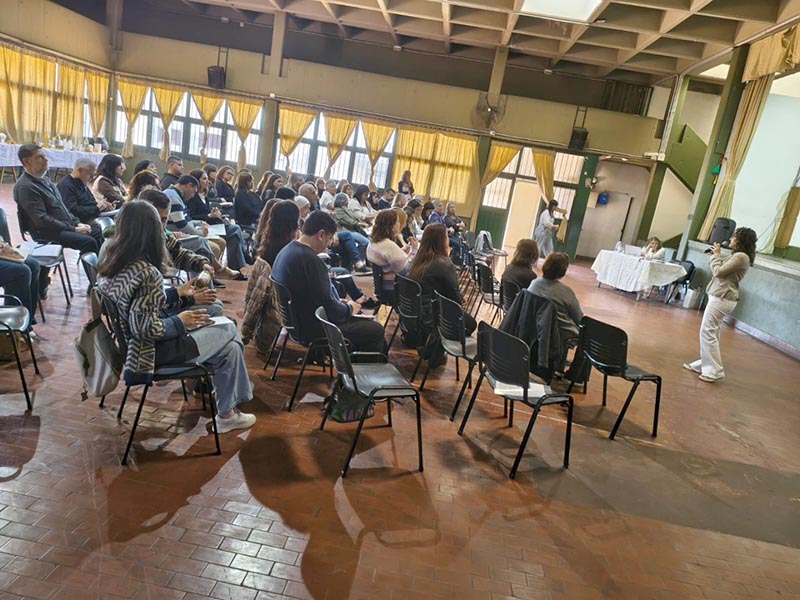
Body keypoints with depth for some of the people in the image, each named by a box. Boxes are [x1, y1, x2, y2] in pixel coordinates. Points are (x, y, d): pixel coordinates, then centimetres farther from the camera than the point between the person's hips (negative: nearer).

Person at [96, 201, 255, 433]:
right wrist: (179, 322, -12)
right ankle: (227, 413, 16)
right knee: (229, 332, 3)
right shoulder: (146, 272, -27)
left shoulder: (109, 262, 0)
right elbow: (144, 326, -28)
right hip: (151, 351, -9)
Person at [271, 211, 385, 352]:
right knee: (376, 330, -5)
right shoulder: (310, 260, -27)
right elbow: (328, 307, -24)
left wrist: (338, 302, 11)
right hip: (313, 328, -10)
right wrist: (349, 308, -5)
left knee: (368, 321, 20)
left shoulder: (288, 250, 5)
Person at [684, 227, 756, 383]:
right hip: (722, 297, 10)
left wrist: (716, 254, -5)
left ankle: (714, 371, -4)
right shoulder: (738, 256, 15)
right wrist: (715, 255, 10)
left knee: (707, 332, -8)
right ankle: (704, 364, 23)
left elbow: (718, 271, -18)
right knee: (711, 333, 15)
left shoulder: (741, 257, -16)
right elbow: (722, 269, 18)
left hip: (722, 298, -10)